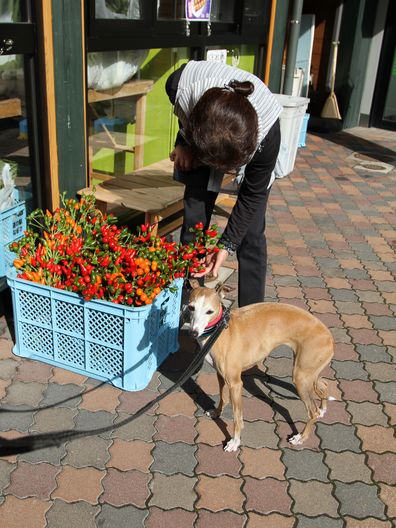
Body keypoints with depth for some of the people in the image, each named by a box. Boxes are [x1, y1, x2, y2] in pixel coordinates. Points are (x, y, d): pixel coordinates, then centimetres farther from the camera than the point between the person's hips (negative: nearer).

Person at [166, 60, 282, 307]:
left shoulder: (266, 132, -42)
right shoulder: (181, 85, -39)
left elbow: (253, 195, -25)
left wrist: (227, 245, -23)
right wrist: (184, 141, -13)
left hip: (253, 155, -2)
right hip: (200, 140, 2)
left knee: (250, 236, -6)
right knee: (193, 223, -3)